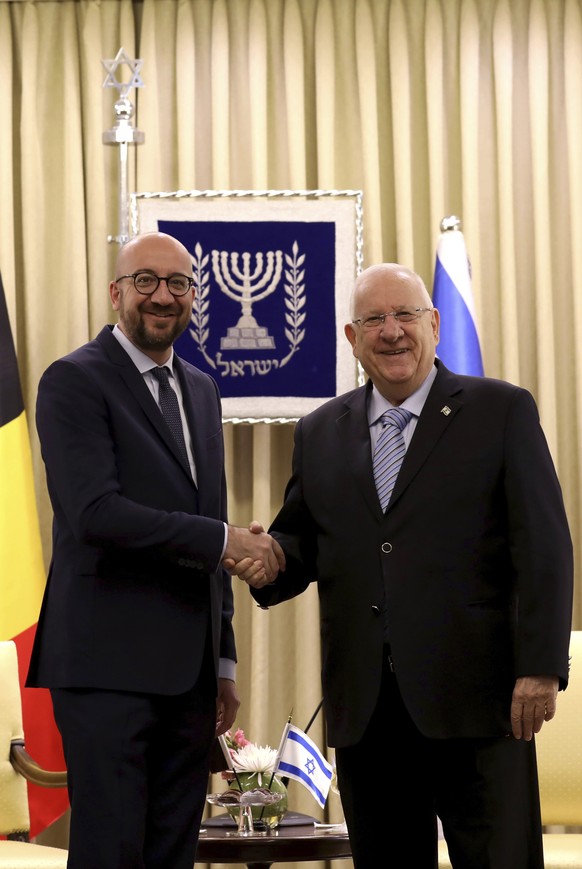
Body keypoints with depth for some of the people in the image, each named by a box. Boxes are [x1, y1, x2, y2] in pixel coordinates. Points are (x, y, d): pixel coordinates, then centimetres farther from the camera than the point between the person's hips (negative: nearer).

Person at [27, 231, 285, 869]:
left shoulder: (201, 390, 19)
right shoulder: (74, 381, -5)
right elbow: (94, 513, -18)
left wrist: (224, 661, 19)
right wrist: (222, 540, -16)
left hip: (189, 667, 7)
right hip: (109, 663, -7)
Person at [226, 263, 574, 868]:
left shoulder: (502, 411, 3)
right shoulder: (319, 433, 16)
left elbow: (544, 546, -2)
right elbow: (301, 539, 19)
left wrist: (540, 668, -11)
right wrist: (269, 562, -6)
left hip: (472, 700, -4)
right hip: (365, 706, 4)